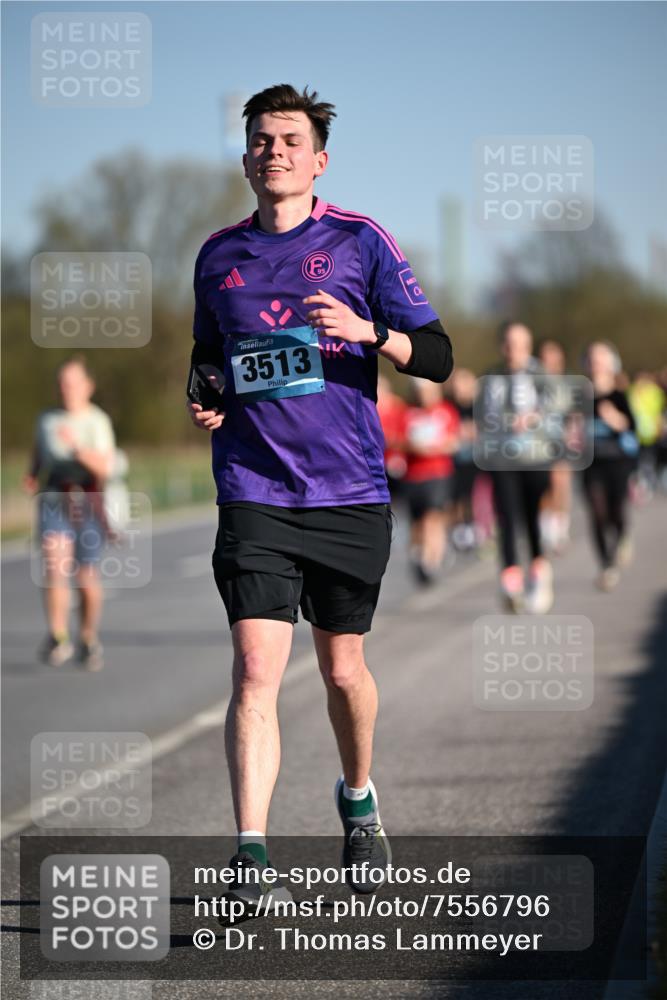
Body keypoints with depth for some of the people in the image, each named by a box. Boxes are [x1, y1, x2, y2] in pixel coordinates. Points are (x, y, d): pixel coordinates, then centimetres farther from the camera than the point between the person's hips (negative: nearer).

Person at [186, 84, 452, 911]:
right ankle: (251, 859, -16)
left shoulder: (360, 243, 1)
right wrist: (203, 400, 5)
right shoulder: (218, 256, 10)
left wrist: (368, 330, -19)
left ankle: (358, 801, 39)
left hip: (351, 493, -1)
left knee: (342, 669, 11)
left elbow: (437, 356, -1)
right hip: (254, 494, 1)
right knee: (255, 670, -13)